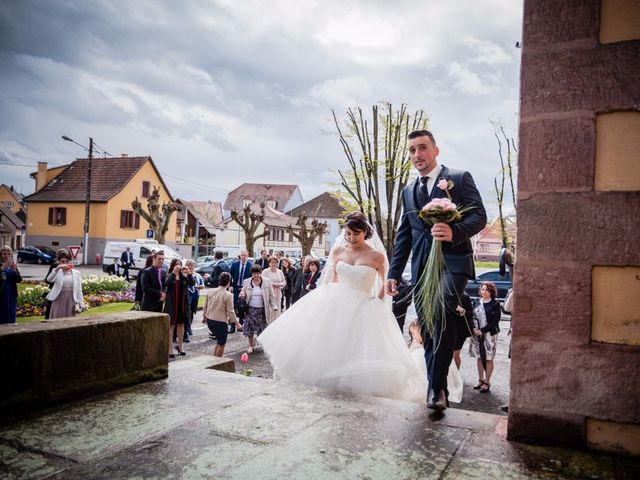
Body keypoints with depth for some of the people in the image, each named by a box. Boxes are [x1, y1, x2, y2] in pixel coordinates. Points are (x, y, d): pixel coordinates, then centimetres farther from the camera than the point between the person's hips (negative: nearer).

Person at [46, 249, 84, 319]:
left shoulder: (76, 273, 2)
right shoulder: (57, 272, 0)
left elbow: (79, 290, 3)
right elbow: (49, 279, -22)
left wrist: (78, 304, -4)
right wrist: (57, 268, -35)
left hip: (70, 301, 0)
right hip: (59, 301, 0)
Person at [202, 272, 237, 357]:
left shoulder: (210, 291, -1)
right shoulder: (228, 295, -17)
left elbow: (205, 306, 8)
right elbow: (230, 311, -13)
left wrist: (204, 316, 24)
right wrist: (236, 322, -1)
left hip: (209, 320, 6)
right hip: (221, 321, -6)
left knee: (219, 341, 23)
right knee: (221, 344, 11)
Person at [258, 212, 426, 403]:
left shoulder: (377, 256, -7)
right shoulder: (338, 251, 2)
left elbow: (385, 284, 3)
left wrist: (377, 303, -6)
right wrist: (329, 299, 6)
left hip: (363, 311, -3)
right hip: (336, 305, 3)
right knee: (328, 350, 5)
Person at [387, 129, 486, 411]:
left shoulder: (459, 178, 3)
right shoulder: (408, 191, 19)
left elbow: (479, 216, -6)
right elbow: (404, 235, 20)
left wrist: (454, 232, -26)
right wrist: (394, 273, 14)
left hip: (453, 261, -5)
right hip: (421, 268, 6)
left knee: (442, 310, -28)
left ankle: (437, 387, -18)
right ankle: (437, 389, 18)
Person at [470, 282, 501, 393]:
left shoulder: (495, 304, -5)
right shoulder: (478, 302, 8)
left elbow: (495, 321, -10)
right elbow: (473, 316, 10)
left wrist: (482, 331, -15)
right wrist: (474, 328, -8)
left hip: (489, 335, -4)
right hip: (477, 334, 4)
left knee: (488, 359, 3)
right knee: (479, 357, 11)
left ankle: (487, 382, 11)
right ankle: (481, 380, 23)